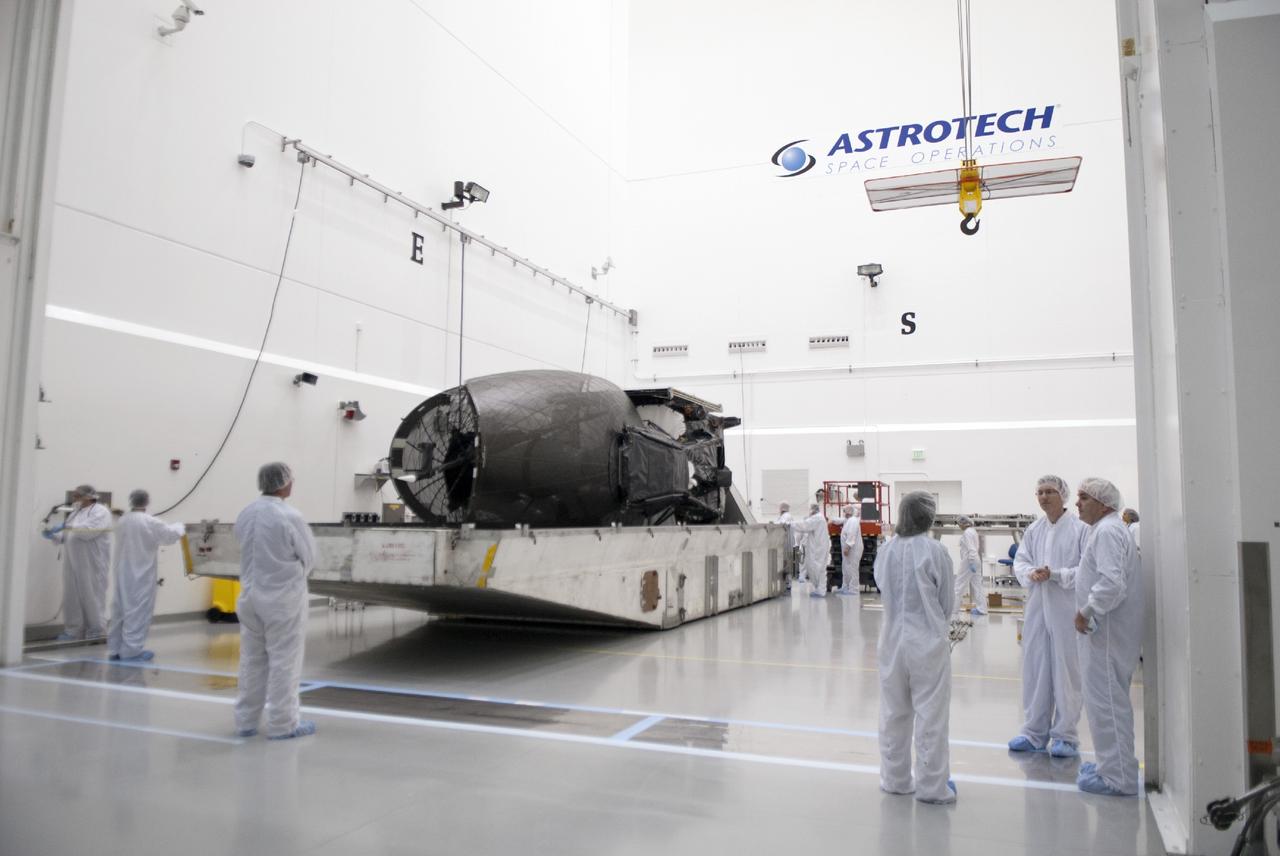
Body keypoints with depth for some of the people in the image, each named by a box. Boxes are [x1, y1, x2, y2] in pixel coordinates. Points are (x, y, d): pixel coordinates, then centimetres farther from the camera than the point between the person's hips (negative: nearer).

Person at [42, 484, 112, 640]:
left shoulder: (100, 512, -7)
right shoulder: (76, 512, 20)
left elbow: (90, 530, -22)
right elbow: (67, 535, 18)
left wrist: (65, 527, -19)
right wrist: (54, 535, 0)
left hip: (91, 563, -7)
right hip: (73, 562, 8)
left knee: (90, 595, 0)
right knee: (72, 595, 6)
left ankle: (94, 633, 11)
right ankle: (73, 630, 12)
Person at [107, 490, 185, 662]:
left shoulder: (121, 521, 3)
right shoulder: (150, 522, -15)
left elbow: (123, 544, 13)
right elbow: (171, 534, -6)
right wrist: (180, 526, 15)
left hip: (122, 573, 7)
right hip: (141, 574, -6)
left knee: (120, 610, 13)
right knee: (138, 611, 1)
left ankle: (115, 649, 20)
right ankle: (131, 650, 4)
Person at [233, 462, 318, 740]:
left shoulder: (245, 514, 0)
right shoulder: (289, 516, -19)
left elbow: (249, 553, 9)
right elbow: (310, 555, -8)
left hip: (251, 594, 6)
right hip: (283, 597, -6)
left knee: (251, 659, 15)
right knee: (284, 660, 4)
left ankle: (245, 721, 23)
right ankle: (282, 724, 11)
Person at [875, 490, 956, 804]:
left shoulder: (885, 550, -3)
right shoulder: (935, 551, -14)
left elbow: (882, 591, 5)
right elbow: (947, 600, -3)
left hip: (893, 639, 4)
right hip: (928, 640, -4)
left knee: (894, 713, 15)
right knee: (930, 715, 6)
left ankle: (894, 779, 26)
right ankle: (932, 786, 13)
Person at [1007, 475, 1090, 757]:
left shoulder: (1080, 528, -6)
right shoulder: (1033, 530, 10)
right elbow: (1019, 562, 8)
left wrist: (1055, 574, -20)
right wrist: (1032, 572, -12)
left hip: (1067, 609, -5)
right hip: (1036, 607, 5)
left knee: (1066, 671, 3)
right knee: (1034, 669, 10)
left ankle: (1065, 736, 16)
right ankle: (1034, 732, 22)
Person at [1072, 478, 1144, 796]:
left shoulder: (1107, 532, -17)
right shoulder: (1109, 529, 17)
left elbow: (1112, 582, -28)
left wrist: (1086, 611, -19)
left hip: (1107, 632, -11)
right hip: (1105, 630, 11)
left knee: (1106, 701, -5)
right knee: (1109, 700, 18)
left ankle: (1117, 777, 2)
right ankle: (1113, 763, 29)